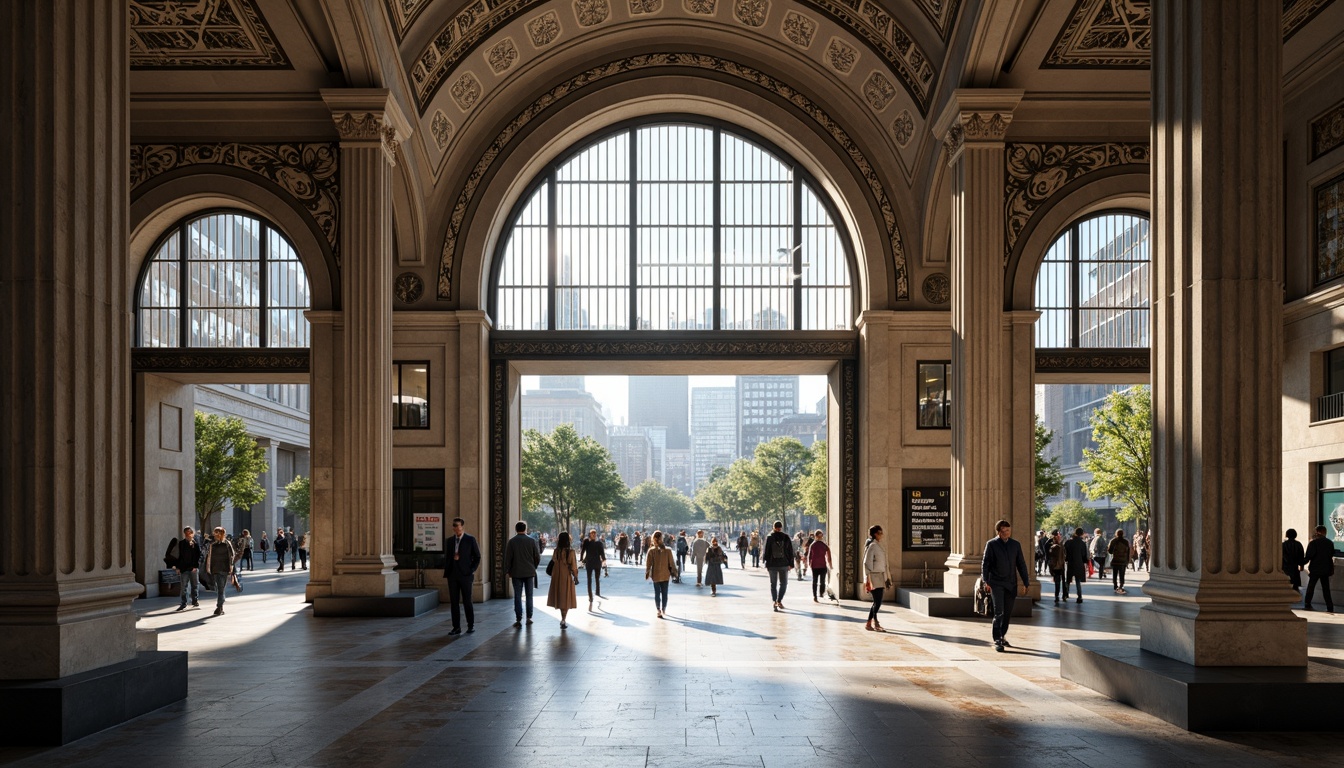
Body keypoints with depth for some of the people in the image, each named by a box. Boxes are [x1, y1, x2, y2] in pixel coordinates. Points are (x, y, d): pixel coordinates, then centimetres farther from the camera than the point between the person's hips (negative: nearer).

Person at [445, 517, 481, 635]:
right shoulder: (449, 541, 11)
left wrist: (472, 570, -7)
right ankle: (456, 627, 7)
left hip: (465, 575, -4)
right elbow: (447, 558, 16)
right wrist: (446, 572, 2)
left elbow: (477, 557, 1)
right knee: (454, 602, 3)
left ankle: (471, 625, 13)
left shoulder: (470, 539, -1)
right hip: (452, 575, 4)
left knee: (467, 601, -1)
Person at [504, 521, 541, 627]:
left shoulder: (511, 542, -6)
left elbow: (508, 558, -4)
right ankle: (529, 618, 13)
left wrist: (508, 571, 7)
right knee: (529, 595, 11)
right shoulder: (532, 541, -2)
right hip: (529, 572, 1)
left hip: (516, 573, -1)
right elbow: (537, 557, 1)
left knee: (517, 597, 2)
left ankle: (518, 620, -2)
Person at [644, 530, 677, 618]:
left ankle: (659, 610, -4)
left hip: (656, 575, -1)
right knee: (664, 593, 15)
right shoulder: (668, 551, -11)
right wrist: (674, 572, 10)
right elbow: (671, 563, -3)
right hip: (665, 575, 1)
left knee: (657, 593, 7)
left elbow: (648, 564, -7)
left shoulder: (651, 551, -13)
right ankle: (664, 610, 24)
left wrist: (647, 573, 6)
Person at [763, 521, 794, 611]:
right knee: (783, 583, 10)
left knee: (773, 584, 9)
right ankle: (779, 601, -3)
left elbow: (766, 552, 0)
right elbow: (790, 552, 0)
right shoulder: (786, 537, 0)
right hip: (783, 564, 0)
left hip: (772, 564, 0)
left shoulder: (769, 537, -1)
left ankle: (774, 601, -1)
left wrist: (766, 564, 5)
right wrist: (790, 564, 5)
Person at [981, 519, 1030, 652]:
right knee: (999, 612, -11)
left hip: (1011, 584, 4)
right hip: (996, 584, -4)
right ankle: (997, 641, -8)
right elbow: (985, 563, -2)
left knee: (1008, 613, 9)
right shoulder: (991, 544, -2)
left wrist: (1026, 582, 8)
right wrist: (986, 582, -10)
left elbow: (1021, 564, 12)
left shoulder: (1015, 544, 9)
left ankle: (1002, 637, 24)